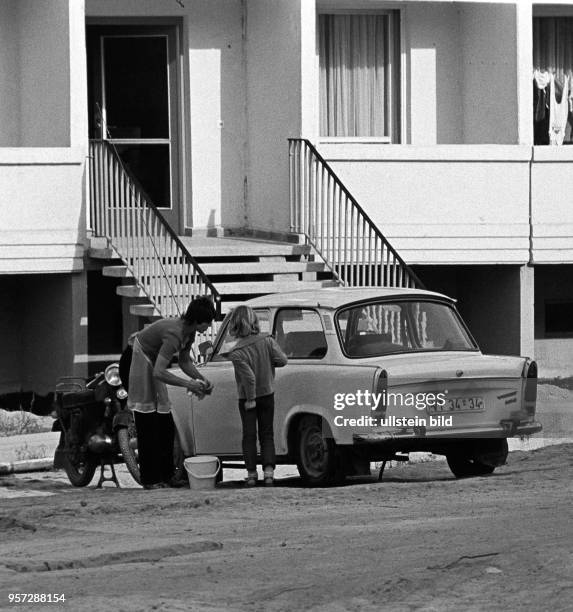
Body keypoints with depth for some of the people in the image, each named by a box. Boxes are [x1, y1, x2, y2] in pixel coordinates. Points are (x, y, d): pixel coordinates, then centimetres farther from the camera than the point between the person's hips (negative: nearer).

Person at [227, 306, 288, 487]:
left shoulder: (236, 353, -22)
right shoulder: (267, 341, -12)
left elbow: (249, 377, -26)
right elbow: (282, 360, -9)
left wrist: (250, 399, -15)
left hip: (247, 398, -3)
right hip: (267, 395, 3)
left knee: (249, 436, 8)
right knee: (267, 434, 11)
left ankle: (251, 474, 8)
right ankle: (268, 471, 2)